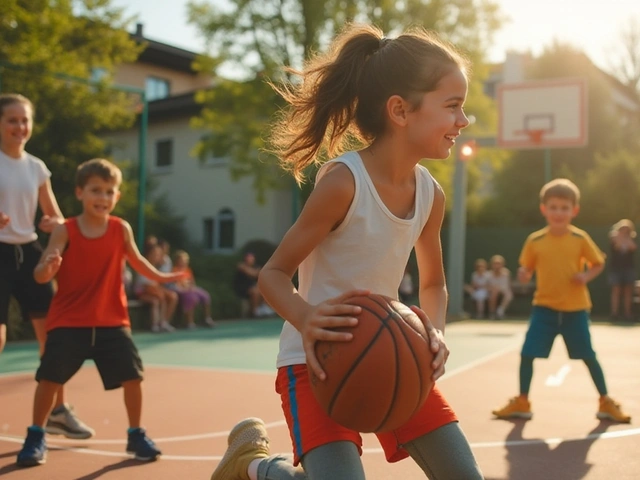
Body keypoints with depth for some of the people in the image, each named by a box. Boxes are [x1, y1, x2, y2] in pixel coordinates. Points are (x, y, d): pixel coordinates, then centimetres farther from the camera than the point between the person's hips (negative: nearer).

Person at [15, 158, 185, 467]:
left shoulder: (121, 229, -3)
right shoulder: (64, 231, -10)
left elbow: (136, 261, 17)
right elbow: (40, 276, -15)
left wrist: (160, 277, 19)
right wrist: (48, 267, -37)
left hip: (112, 322, 2)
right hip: (68, 323, -2)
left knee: (132, 375, -1)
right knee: (49, 377, -2)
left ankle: (136, 435, 18)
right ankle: (36, 437, 19)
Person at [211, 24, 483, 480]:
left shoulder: (431, 194, -2)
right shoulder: (343, 181, -22)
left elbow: (434, 283, 13)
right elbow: (273, 273, -15)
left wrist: (435, 332, -8)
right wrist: (305, 319, -36)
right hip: (317, 359, -6)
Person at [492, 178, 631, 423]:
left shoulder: (580, 238, -5)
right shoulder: (535, 240, -3)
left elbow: (598, 264, 6)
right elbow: (527, 269, 7)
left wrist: (586, 276, -14)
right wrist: (523, 275, -16)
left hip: (575, 309, -1)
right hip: (544, 307, 1)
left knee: (589, 356, 5)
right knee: (527, 354, -4)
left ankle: (606, 403, 22)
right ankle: (521, 403, 13)